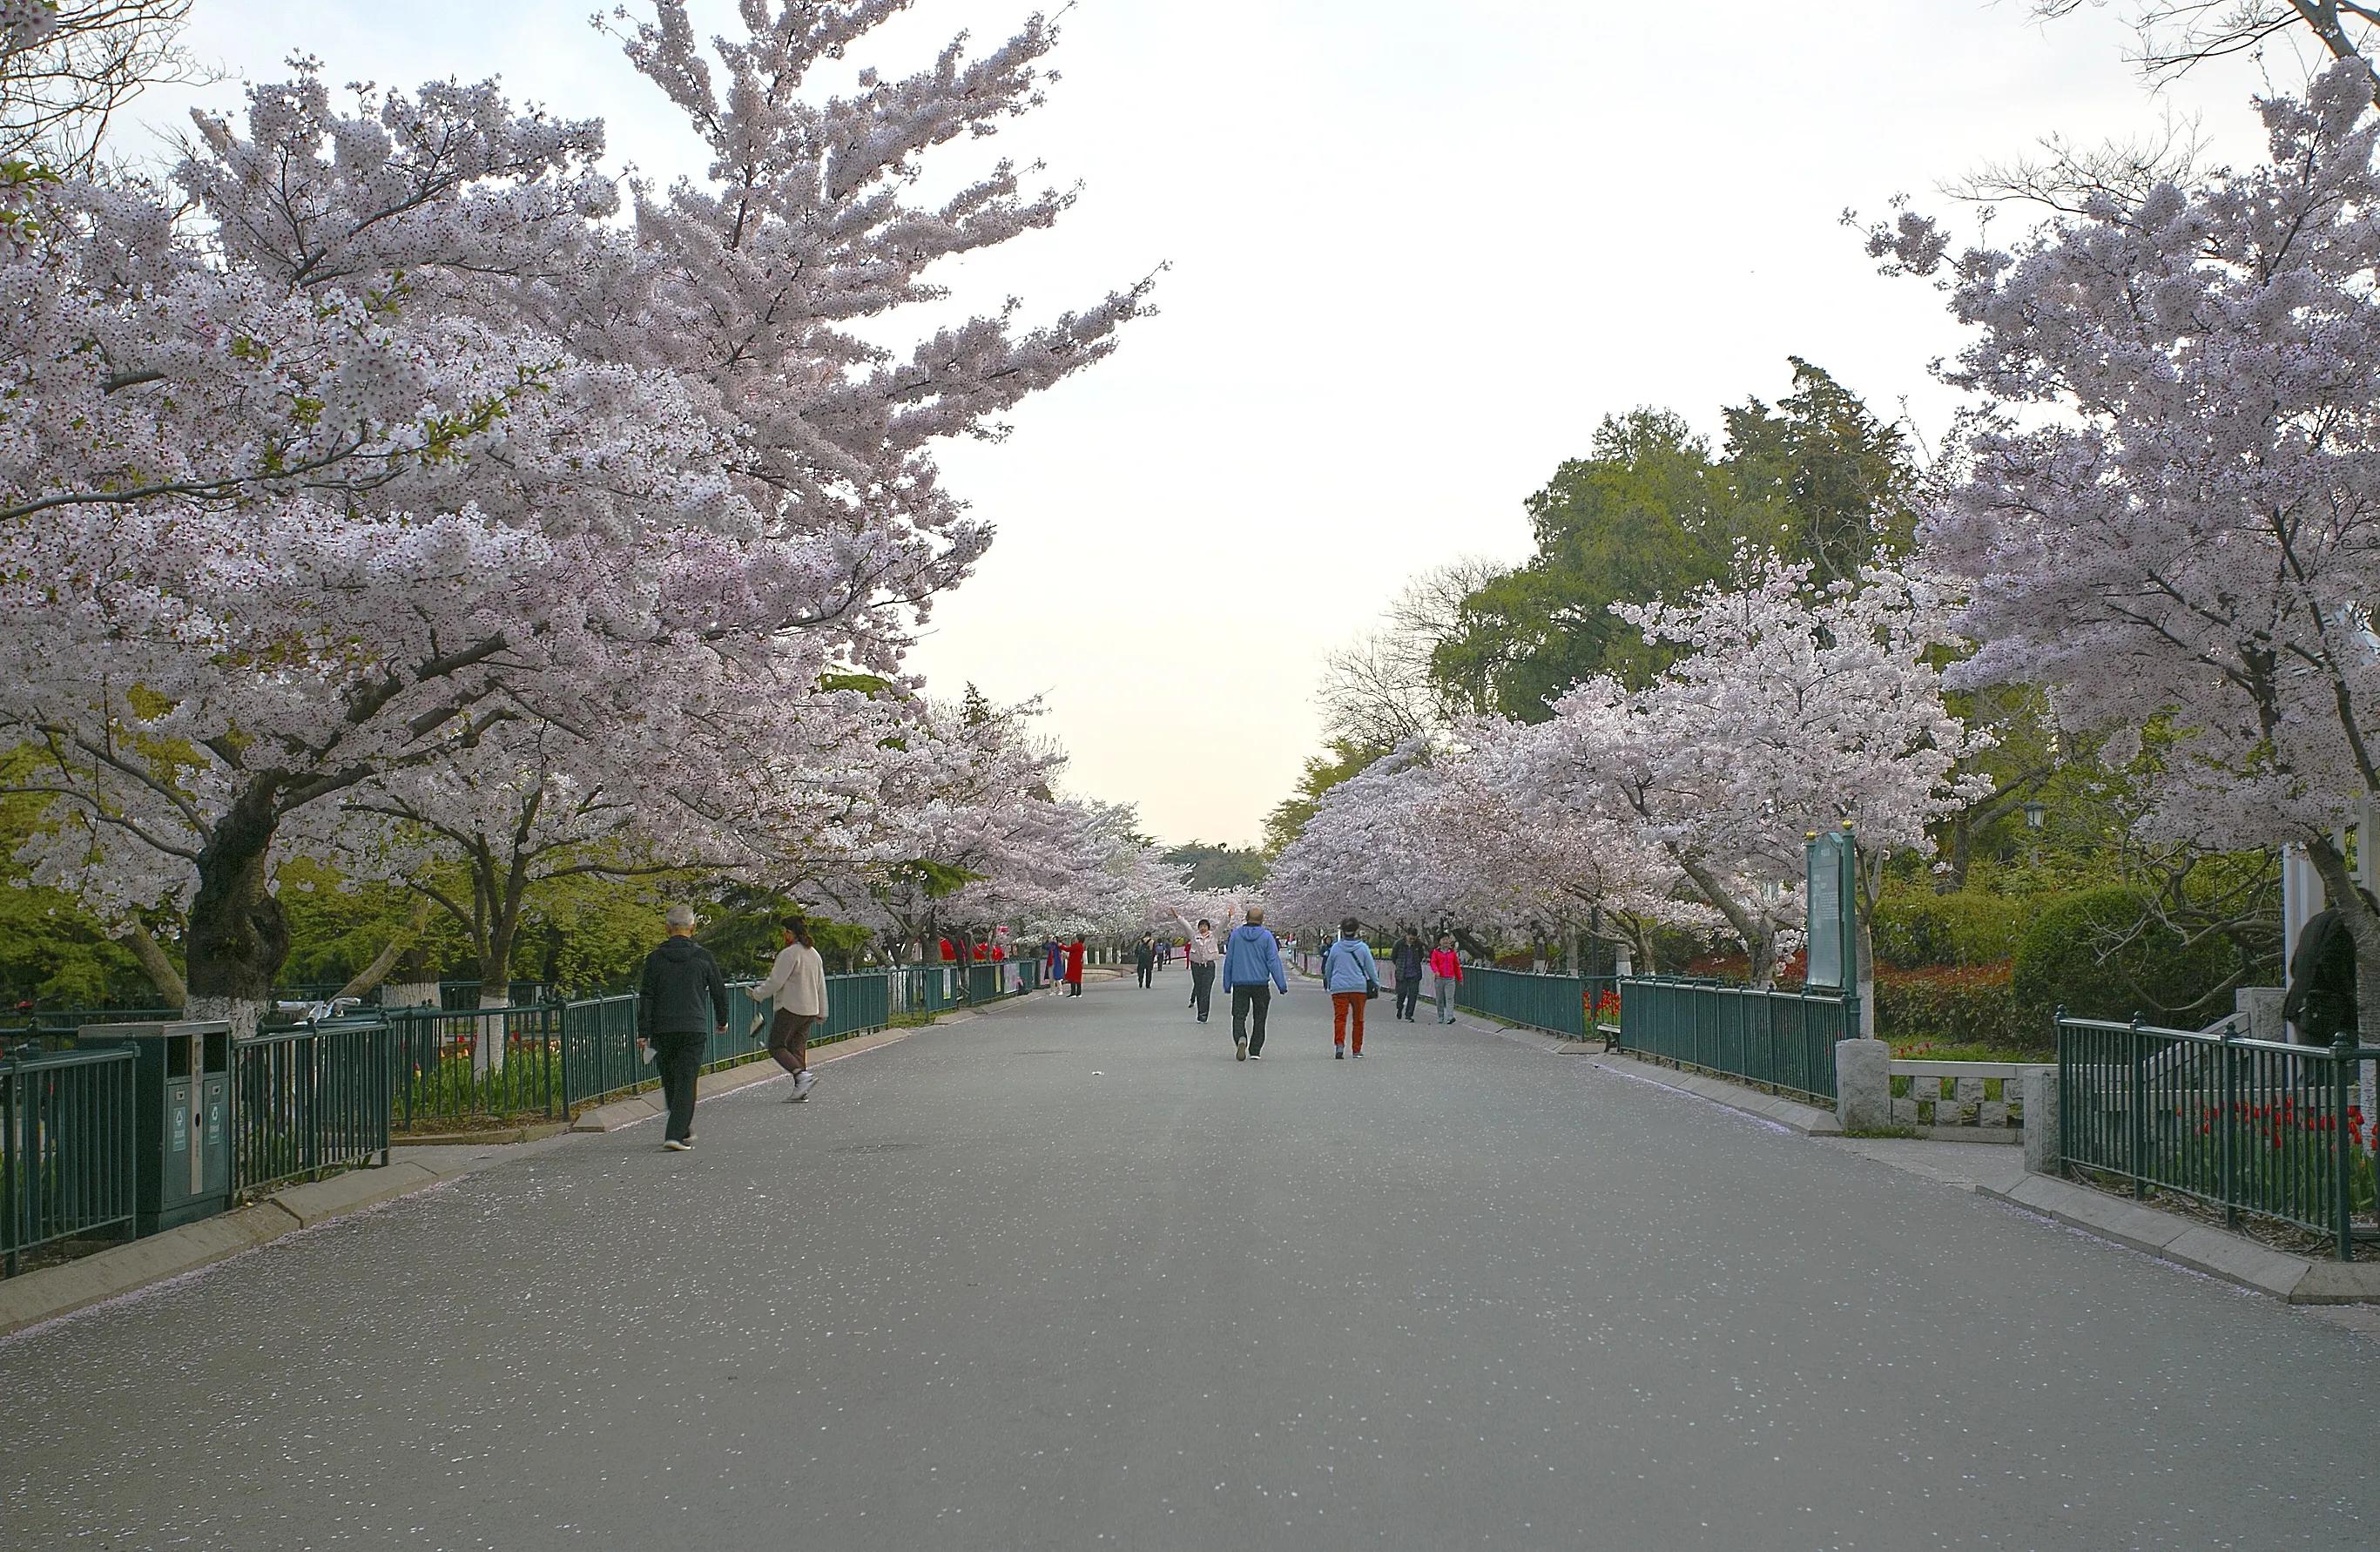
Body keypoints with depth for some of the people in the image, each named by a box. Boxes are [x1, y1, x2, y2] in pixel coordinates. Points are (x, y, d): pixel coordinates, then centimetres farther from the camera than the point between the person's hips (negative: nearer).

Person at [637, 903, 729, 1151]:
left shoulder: (655, 958, 1)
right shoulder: (703, 957, 0)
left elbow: (646, 997, -3)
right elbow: (719, 991, 8)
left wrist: (643, 1033, -1)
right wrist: (722, 1020, 24)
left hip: (662, 1029, 1)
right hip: (695, 1028, -1)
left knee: (670, 1082, 16)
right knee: (686, 1082, -2)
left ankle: (683, 1130, 26)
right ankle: (675, 1135, -13)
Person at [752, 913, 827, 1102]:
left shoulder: (789, 954, -14)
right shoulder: (814, 954, 13)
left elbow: (775, 982, -16)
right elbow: (821, 985, 18)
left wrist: (757, 994, -1)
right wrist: (822, 1012, 25)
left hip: (790, 1008, -8)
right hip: (810, 1009, 8)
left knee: (776, 1046, -2)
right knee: (798, 1047, 11)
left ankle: (801, 1074, -20)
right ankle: (801, 1090, 6)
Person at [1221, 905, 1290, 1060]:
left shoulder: (1236, 934, 1)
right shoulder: (1266, 936, -6)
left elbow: (1229, 960, 6)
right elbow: (1274, 962, -8)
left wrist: (1227, 984, 14)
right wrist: (1282, 985, -4)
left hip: (1239, 983, 1)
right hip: (1261, 983, -1)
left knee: (1239, 1016, 3)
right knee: (1259, 1018, 11)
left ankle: (1240, 1038, -26)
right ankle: (1255, 1051, 10)